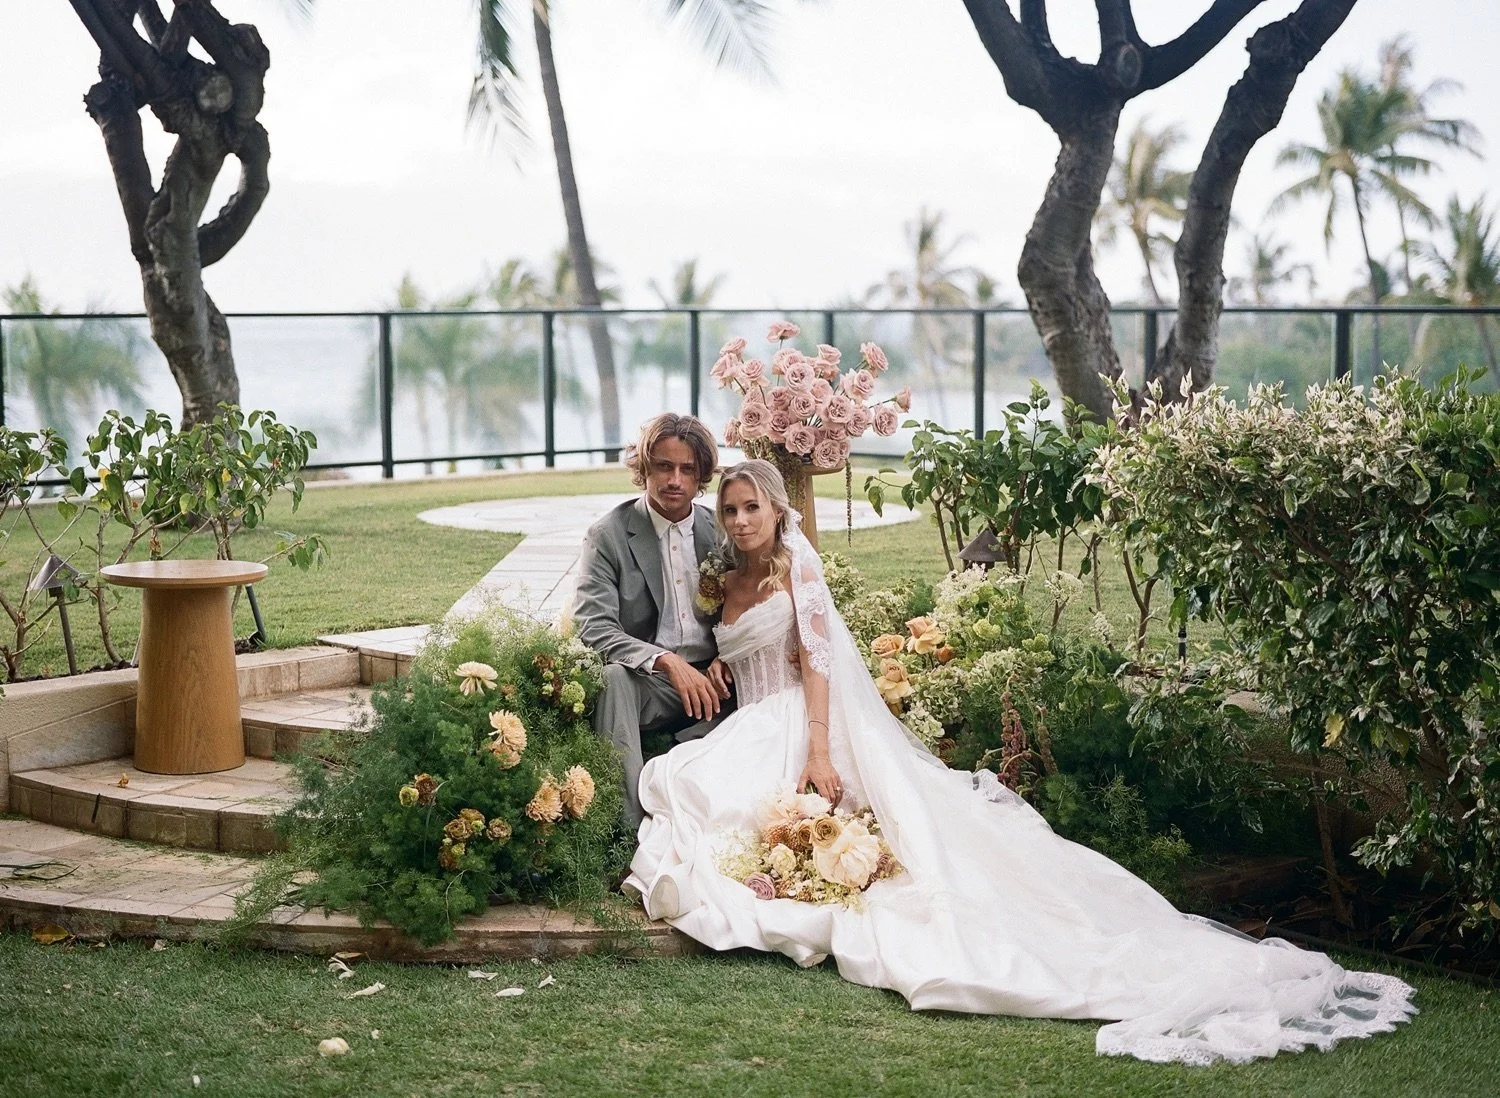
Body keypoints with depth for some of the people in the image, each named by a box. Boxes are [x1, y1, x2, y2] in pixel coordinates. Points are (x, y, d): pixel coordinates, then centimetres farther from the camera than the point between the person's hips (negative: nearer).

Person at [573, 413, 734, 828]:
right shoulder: (608, 536, -3)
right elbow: (593, 627, -14)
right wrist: (668, 662, -28)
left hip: (710, 681, 3)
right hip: (649, 686, -3)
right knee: (613, 676, -36)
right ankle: (627, 828, -40)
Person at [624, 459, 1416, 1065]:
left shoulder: (795, 562, -2)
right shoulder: (727, 584, 19)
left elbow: (817, 657, -11)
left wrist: (819, 755, -20)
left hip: (805, 729, -8)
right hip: (751, 732, 8)